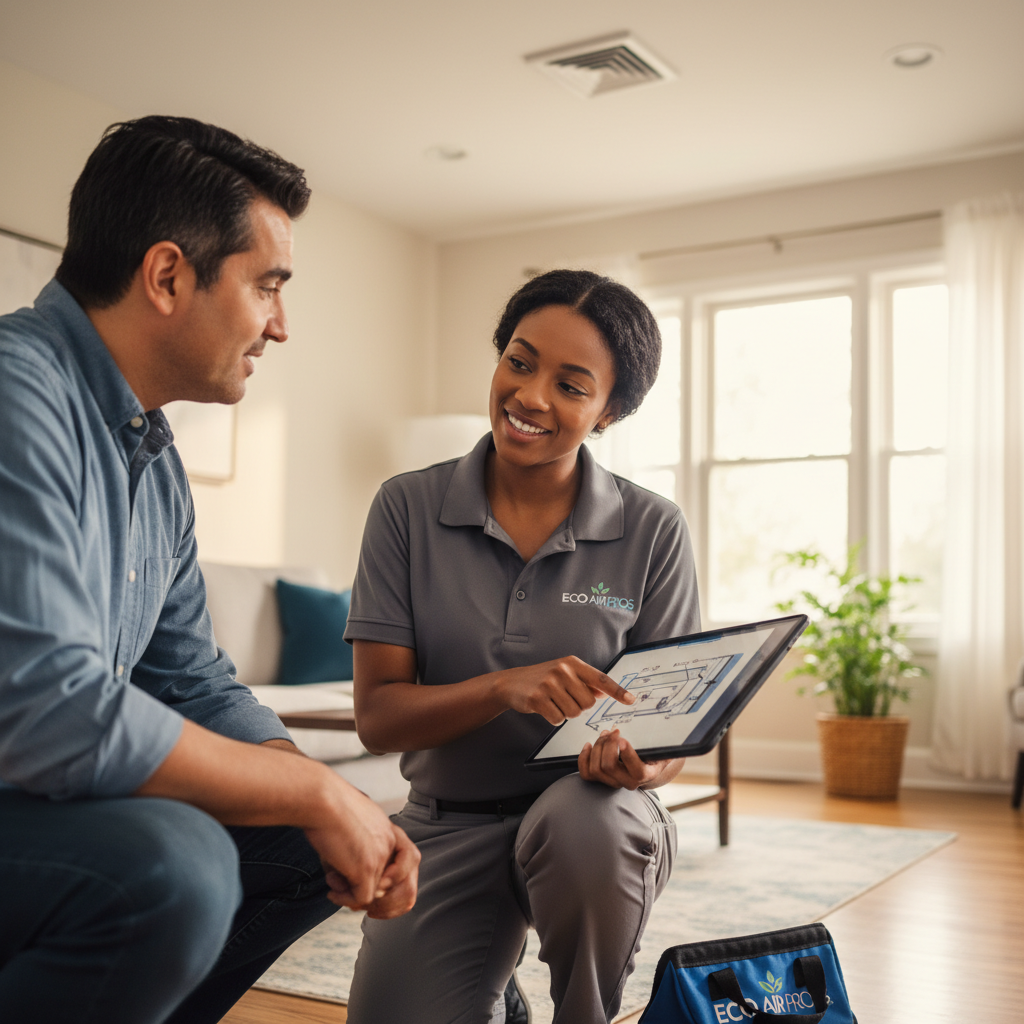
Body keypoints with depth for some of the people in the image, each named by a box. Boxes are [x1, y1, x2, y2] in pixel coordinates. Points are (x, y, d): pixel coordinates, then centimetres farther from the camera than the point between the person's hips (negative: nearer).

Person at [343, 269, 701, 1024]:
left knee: (584, 818, -35)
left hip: (594, 817, 0)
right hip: (449, 826, 1)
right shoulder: (408, 509, -4)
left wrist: (640, 764, -27)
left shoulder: (653, 531, -5)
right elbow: (377, 716, -8)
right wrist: (506, 687, -26)